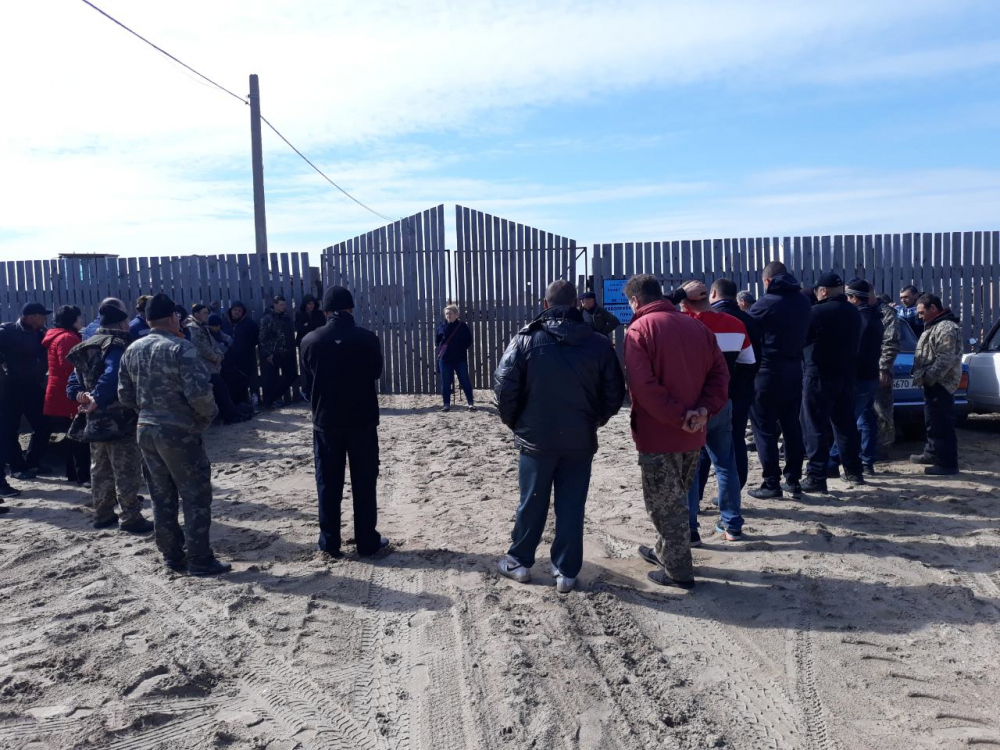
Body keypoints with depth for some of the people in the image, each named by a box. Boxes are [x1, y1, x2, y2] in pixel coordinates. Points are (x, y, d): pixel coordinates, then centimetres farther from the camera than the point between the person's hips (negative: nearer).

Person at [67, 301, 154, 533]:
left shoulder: (86, 347, 14)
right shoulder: (118, 346, -15)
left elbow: (73, 383, 11)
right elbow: (112, 378, -33)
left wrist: (82, 396, -6)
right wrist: (96, 401, -28)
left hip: (96, 421, 9)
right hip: (120, 420, -9)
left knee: (101, 470, 18)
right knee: (127, 472, -2)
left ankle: (103, 514, 27)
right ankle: (130, 518, 1)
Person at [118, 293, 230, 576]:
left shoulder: (132, 350, 7)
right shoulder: (181, 348, -16)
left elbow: (125, 396, 11)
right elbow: (199, 392, -24)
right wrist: (210, 413, -6)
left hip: (146, 431, 7)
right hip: (180, 433, -7)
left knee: (162, 498, 15)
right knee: (196, 497, 2)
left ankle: (172, 556, 24)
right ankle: (200, 560, 7)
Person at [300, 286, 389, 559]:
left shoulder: (310, 341, -6)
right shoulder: (368, 339, -10)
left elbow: (307, 382, 5)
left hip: (326, 422, 1)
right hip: (363, 421, -1)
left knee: (328, 484, 9)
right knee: (364, 483, 8)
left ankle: (329, 543, 14)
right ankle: (367, 541, 13)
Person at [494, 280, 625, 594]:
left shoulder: (525, 339, -7)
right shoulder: (599, 343, -2)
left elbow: (504, 386, -9)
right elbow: (615, 393, 0)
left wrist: (514, 422, 7)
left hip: (536, 438, -1)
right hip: (580, 441, 1)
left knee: (532, 503, 13)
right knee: (571, 507, 9)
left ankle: (519, 562, 28)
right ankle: (566, 572, 16)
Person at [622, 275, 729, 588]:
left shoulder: (639, 330, -12)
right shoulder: (697, 327, 9)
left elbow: (643, 385, -22)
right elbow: (720, 373, 2)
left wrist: (677, 417, -18)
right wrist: (705, 409, -8)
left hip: (658, 434, -7)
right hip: (692, 434, 7)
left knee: (665, 503, 6)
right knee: (676, 498, 22)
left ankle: (678, 571, 14)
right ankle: (665, 551, 38)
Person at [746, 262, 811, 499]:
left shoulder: (766, 303, -12)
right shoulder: (803, 301, 8)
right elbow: (803, 333, 13)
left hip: (768, 370, -6)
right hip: (794, 369, 7)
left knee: (765, 428, 0)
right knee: (792, 426, 13)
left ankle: (771, 483, 0)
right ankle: (793, 480, 16)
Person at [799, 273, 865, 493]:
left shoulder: (817, 312, -15)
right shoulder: (854, 312, 10)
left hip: (819, 376, -7)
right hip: (846, 375, 8)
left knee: (816, 428, -4)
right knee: (845, 424, 16)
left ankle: (816, 477, -5)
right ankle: (854, 472, 23)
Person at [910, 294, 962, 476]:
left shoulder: (947, 327, -17)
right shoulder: (935, 326, 18)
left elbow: (946, 359, -24)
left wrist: (929, 378, -22)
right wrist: (926, 378, 16)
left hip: (940, 384, -11)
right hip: (934, 383, 11)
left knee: (942, 424, -9)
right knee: (932, 421, 21)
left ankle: (948, 463, -6)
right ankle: (932, 453, 34)